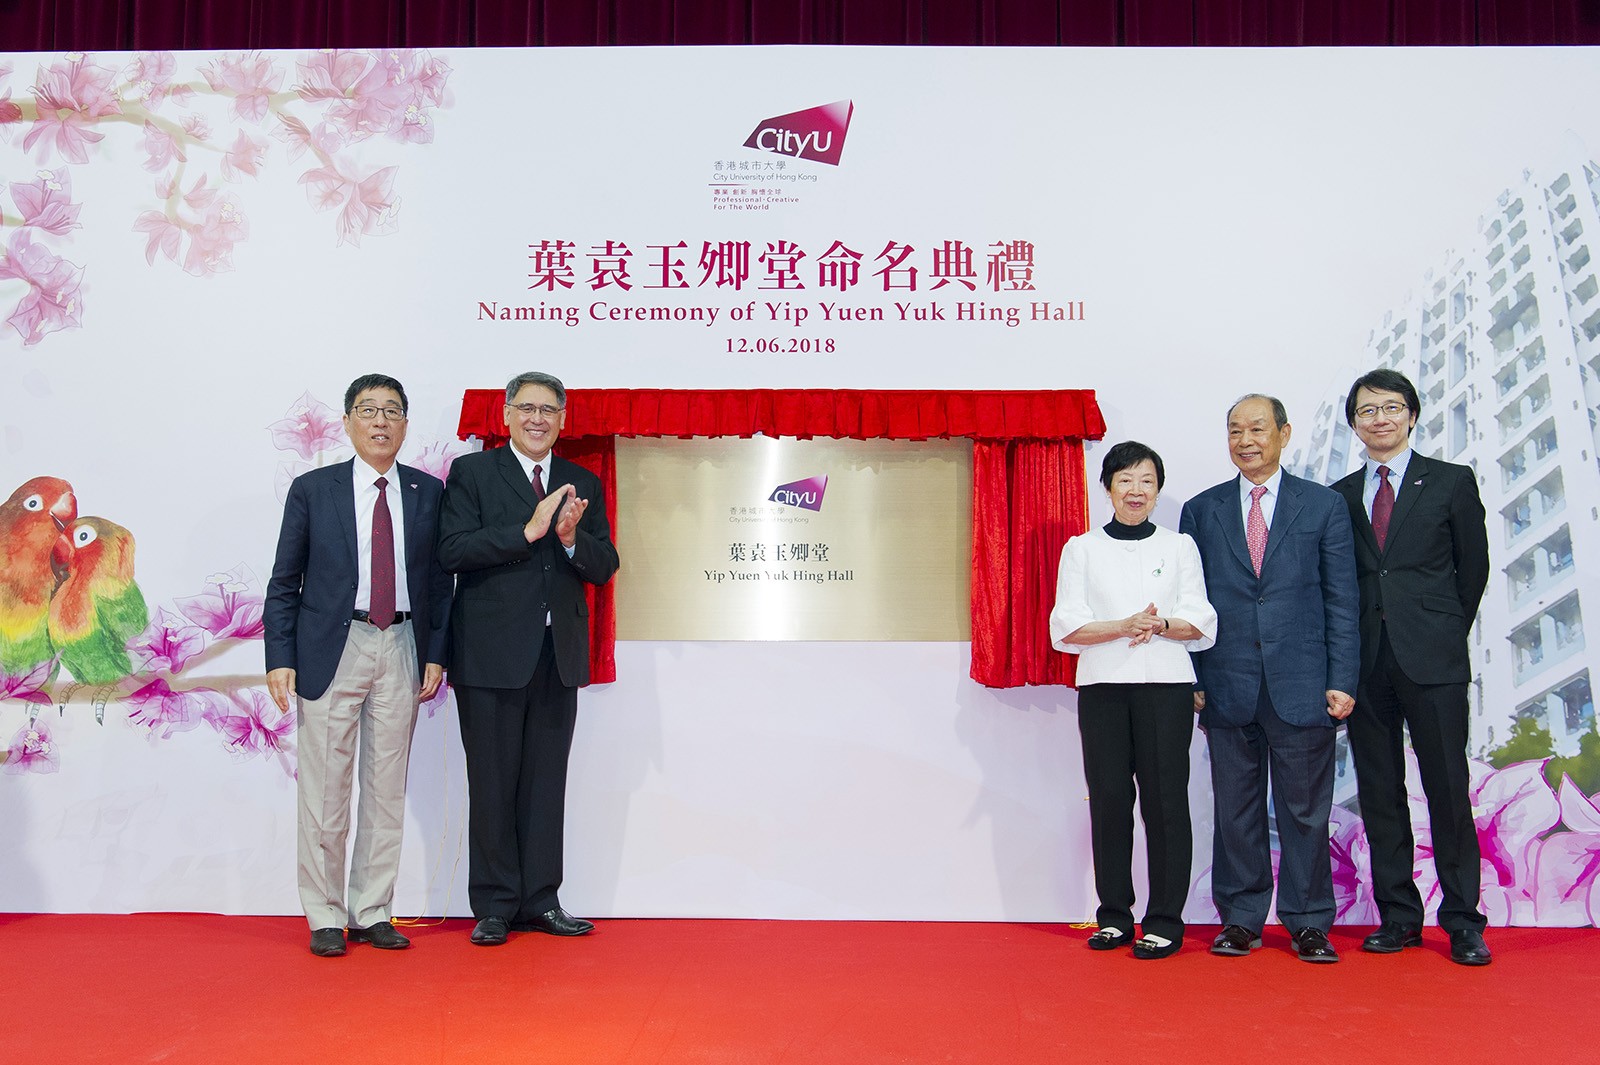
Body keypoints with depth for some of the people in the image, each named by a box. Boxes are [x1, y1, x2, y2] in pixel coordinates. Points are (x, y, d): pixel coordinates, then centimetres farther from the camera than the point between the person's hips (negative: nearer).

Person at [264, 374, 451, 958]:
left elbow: (439, 581, 9)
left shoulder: (428, 493, 7)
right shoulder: (312, 490, 2)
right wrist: (280, 659, -6)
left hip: (401, 650, 2)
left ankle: (373, 913, 19)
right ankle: (326, 916, 14)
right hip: (332, 648, -2)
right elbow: (284, 582, 2)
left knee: (388, 788, 7)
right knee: (325, 790, 1)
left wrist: (435, 654, 2)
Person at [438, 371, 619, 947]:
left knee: (547, 781, 9)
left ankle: (540, 900, 19)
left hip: (558, 654, 4)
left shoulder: (583, 484, 14)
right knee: (493, 783, 3)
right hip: (492, 653, -3)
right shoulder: (471, 473, 2)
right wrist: (528, 530, -17)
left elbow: (604, 567, 8)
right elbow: (452, 550, -11)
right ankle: (494, 905, 14)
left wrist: (571, 538, -12)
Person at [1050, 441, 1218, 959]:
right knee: (1108, 798, 1)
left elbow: (1202, 625, 5)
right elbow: (1066, 627, 0)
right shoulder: (1082, 549, 10)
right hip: (1102, 685, 0)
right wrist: (1124, 627, -15)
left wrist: (1160, 625, -15)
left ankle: (1165, 921, 5)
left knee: (1164, 798, -3)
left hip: (1165, 686, 0)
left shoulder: (1180, 546, 11)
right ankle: (1114, 915, 13)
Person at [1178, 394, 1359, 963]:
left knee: (1305, 811, 6)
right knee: (1236, 810, 8)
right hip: (1228, 689, 1)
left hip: (1302, 687, -1)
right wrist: (1191, 681, 1)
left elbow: (1341, 600, 3)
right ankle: (1241, 919, 20)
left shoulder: (1325, 505, 6)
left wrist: (1341, 680, -5)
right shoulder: (1201, 511, 9)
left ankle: (1309, 922, 18)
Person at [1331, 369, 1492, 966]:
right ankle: (1398, 916, 16)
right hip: (1366, 662, 3)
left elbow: (1473, 566, 8)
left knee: (1447, 787, -1)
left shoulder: (1452, 482, 5)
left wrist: (1445, 632, 7)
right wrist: (1347, 654, 6)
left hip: (1432, 659, -3)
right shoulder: (1340, 497, 12)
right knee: (1379, 793, 6)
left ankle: (1461, 919, 10)